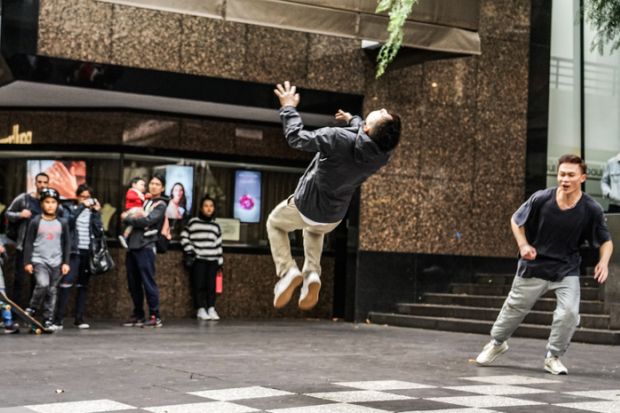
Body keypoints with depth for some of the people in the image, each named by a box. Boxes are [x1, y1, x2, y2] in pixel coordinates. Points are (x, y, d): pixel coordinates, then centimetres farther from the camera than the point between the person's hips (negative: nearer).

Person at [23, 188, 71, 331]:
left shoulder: (62, 223, 5)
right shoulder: (35, 222, -1)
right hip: (39, 260, -3)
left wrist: (66, 262, 3)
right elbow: (28, 243, 1)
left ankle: (48, 320, 11)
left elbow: (67, 243, 9)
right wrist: (27, 262, -3)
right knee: (43, 284, -22)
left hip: (56, 262, 3)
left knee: (52, 291, 4)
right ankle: (32, 309, -1)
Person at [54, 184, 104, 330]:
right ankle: (58, 319, -13)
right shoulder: (71, 209, 6)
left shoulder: (93, 212, 12)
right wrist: (81, 207, -18)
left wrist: (96, 213, -5)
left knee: (83, 286, 6)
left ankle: (79, 319, 11)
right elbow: (69, 222, -16)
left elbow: (99, 233, 0)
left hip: (88, 253, 3)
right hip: (73, 252, -3)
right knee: (66, 284, -13)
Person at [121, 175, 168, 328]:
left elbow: (147, 221, -14)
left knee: (148, 282, -9)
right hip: (132, 244, 7)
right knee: (133, 283, 10)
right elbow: (127, 214, 20)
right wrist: (133, 217, -2)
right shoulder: (144, 200, 22)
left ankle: (155, 316, -7)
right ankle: (138, 314, 18)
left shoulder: (160, 205, -1)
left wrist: (127, 218, -5)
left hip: (145, 246, -7)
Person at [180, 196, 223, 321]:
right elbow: (184, 236, 5)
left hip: (212, 260, 3)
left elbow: (218, 244, 16)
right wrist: (189, 250, -4)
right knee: (199, 284, -5)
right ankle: (200, 309, -1)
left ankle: (211, 309, 5)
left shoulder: (216, 226, 16)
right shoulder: (193, 223, 3)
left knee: (211, 285, 0)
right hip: (198, 259, -3)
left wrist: (220, 261, 11)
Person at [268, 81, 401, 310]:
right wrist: (352, 119, 23)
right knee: (314, 229, 37)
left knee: (275, 223, 26)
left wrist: (288, 107, -6)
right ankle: (312, 274, 13)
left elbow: (296, 137, -22)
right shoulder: (384, 154, -21)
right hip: (333, 217, 4)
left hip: (306, 207, -4)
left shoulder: (339, 139, -37)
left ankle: (287, 270, 4)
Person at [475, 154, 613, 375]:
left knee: (569, 311, -18)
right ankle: (497, 343, 43)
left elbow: (606, 241, -2)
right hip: (534, 265, 0)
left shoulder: (591, 209, -16)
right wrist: (523, 244, -15)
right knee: (515, 308, 14)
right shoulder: (541, 199, -18)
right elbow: (516, 220, 0)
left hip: (567, 270, 0)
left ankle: (553, 357, 6)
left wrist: (603, 262, -21)